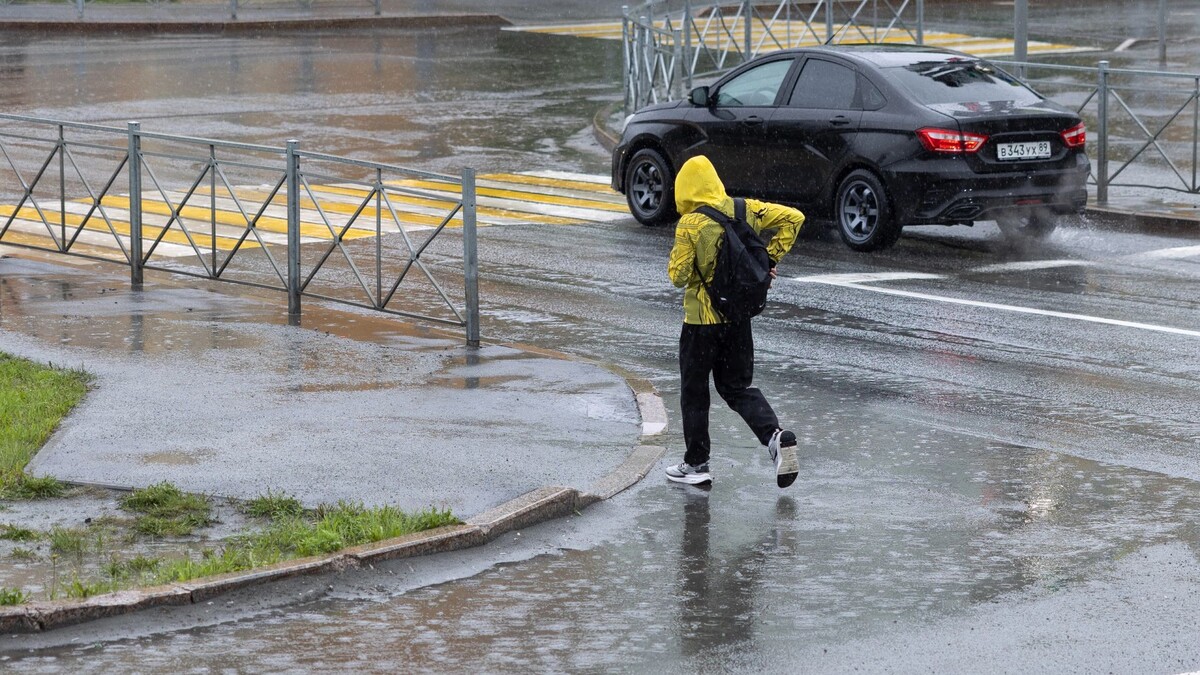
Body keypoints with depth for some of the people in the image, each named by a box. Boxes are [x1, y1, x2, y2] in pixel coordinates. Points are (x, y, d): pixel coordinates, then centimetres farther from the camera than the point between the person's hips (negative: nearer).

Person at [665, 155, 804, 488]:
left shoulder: (689, 224, -16)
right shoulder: (743, 210, -1)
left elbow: (678, 276, -15)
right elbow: (793, 217, 1)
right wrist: (771, 257, 4)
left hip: (702, 318, -5)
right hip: (739, 316, 5)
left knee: (694, 392, 11)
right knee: (738, 387, 15)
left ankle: (696, 463, 17)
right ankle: (777, 437, -7)